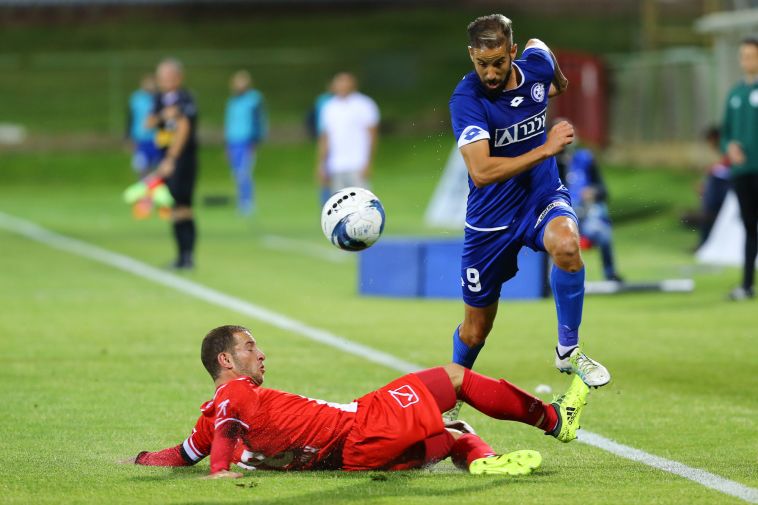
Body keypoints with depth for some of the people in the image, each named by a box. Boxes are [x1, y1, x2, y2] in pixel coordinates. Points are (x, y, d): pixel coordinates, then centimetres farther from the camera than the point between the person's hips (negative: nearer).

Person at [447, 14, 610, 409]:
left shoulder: (536, 64, -9)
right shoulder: (466, 99, -24)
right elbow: (481, 172, -34)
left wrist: (559, 82, 38)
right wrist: (546, 148, -31)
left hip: (543, 198, 2)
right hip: (490, 217, -2)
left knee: (566, 245, -36)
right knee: (474, 331, 9)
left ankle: (568, 351, -15)